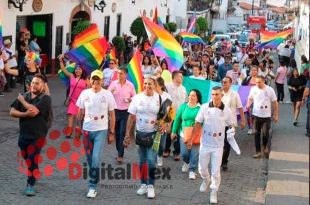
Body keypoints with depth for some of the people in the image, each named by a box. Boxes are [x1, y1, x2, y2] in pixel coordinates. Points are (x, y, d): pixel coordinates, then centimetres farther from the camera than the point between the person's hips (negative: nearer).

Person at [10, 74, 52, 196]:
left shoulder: (45, 99, -10)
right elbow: (12, 112, -1)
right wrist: (25, 114, -19)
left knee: (32, 160, -10)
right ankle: (34, 176, 36)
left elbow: (34, 110, -25)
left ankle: (30, 185, 0)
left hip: (38, 136, -5)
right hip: (23, 134, 5)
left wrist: (22, 100, -10)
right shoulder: (24, 96, 5)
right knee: (27, 159, 14)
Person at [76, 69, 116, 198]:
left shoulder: (107, 95, -5)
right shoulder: (85, 93, 1)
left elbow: (112, 115, 1)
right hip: (86, 130, 3)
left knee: (96, 159, -12)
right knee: (89, 159, 10)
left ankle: (92, 186, -5)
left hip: (101, 131, -3)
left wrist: (111, 133, 0)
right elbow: (80, 112, 10)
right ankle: (94, 179, 29)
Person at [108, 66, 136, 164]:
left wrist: (130, 99, -15)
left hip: (125, 112, -2)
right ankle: (119, 151, 23)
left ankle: (120, 155, -3)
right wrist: (111, 92, -20)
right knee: (116, 132, 8)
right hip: (115, 111, 2)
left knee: (123, 133, -6)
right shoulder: (113, 83, 0)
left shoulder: (130, 85, -1)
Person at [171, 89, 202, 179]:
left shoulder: (201, 108, -5)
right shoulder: (183, 106, 4)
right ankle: (186, 162, 35)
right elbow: (177, 119, 9)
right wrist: (174, 131, 10)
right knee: (184, 152, 1)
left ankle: (192, 170, 16)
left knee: (195, 153, 0)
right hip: (184, 134, 2)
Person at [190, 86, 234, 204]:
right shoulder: (204, 108, -9)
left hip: (218, 145, -1)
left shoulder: (226, 110, -9)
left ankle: (214, 192, 22)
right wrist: (191, 139, -2)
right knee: (202, 168, 16)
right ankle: (206, 181, 48)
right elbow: (198, 124, -2)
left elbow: (230, 126, 4)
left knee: (215, 171, 3)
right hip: (205, 144, 1)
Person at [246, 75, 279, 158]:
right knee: (257, 134, 7)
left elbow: (275, 103, -2)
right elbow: (250, 98, 13)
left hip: (266, 116, -2)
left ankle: (265, 146, 25)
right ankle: (258, 152, 16)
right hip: (256, 115, 2)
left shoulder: (270, 90, -9)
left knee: (265, 133, -6)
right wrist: (248, 105, -9)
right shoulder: (253, 89, -3)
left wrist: (276, 115, -1)